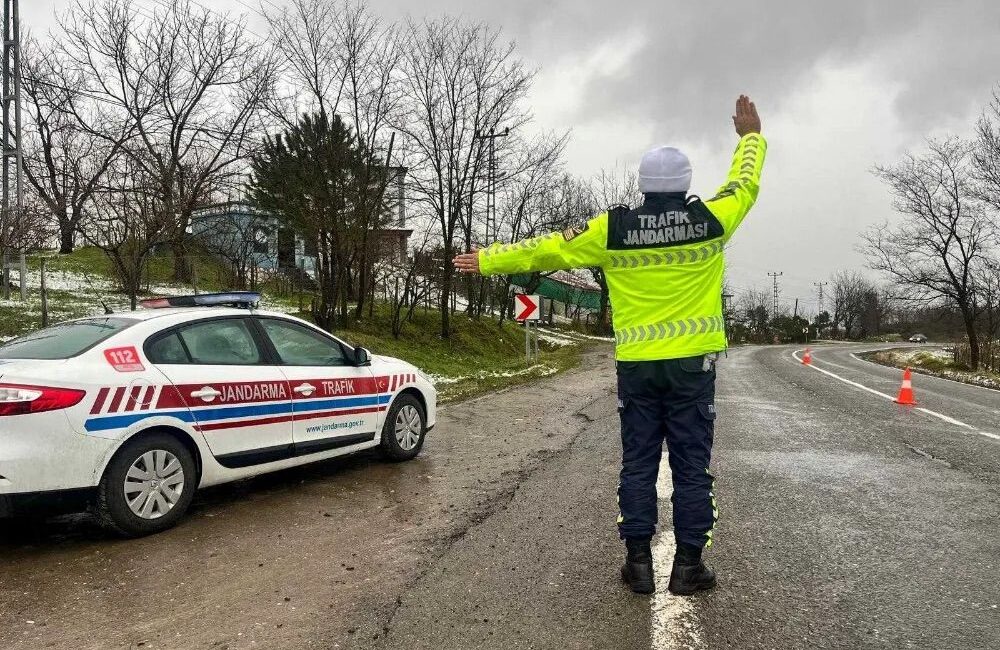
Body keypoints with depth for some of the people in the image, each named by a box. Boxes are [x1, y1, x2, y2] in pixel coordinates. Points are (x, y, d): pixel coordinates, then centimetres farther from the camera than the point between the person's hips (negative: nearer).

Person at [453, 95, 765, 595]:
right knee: (691, 466, 7)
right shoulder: (708, 221, -2)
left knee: (638, 464, 9)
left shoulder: (612, 229, -3)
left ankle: (638, 563, 14)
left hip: (636, 364, 1)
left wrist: (486, 261, 14)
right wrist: (751, 136, 35)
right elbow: (744, 184, 17)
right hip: (692, 362, 0)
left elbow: (545, 249, 3)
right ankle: (688, 565, 13)